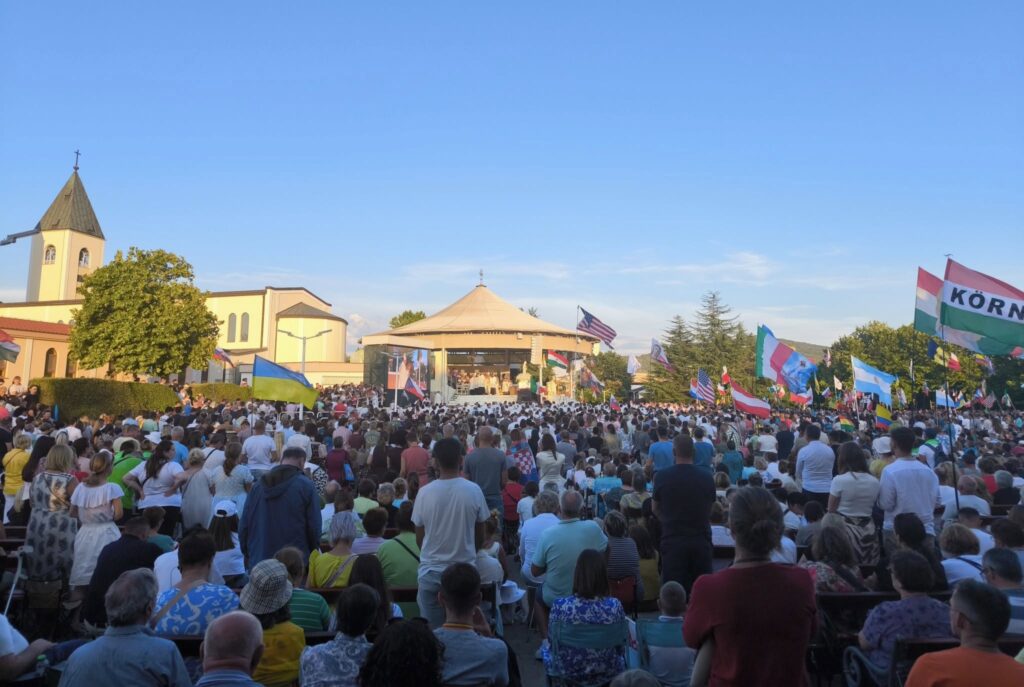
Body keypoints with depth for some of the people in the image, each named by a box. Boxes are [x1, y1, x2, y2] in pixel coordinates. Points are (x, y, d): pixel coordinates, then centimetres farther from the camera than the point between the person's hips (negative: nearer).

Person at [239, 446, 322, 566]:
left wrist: (248, 554, 20)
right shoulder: (306, 486, -9)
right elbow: (314, 527, -9)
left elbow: (243, 525, 9)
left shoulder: (258, 485, 6)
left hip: (259, 561, 4)